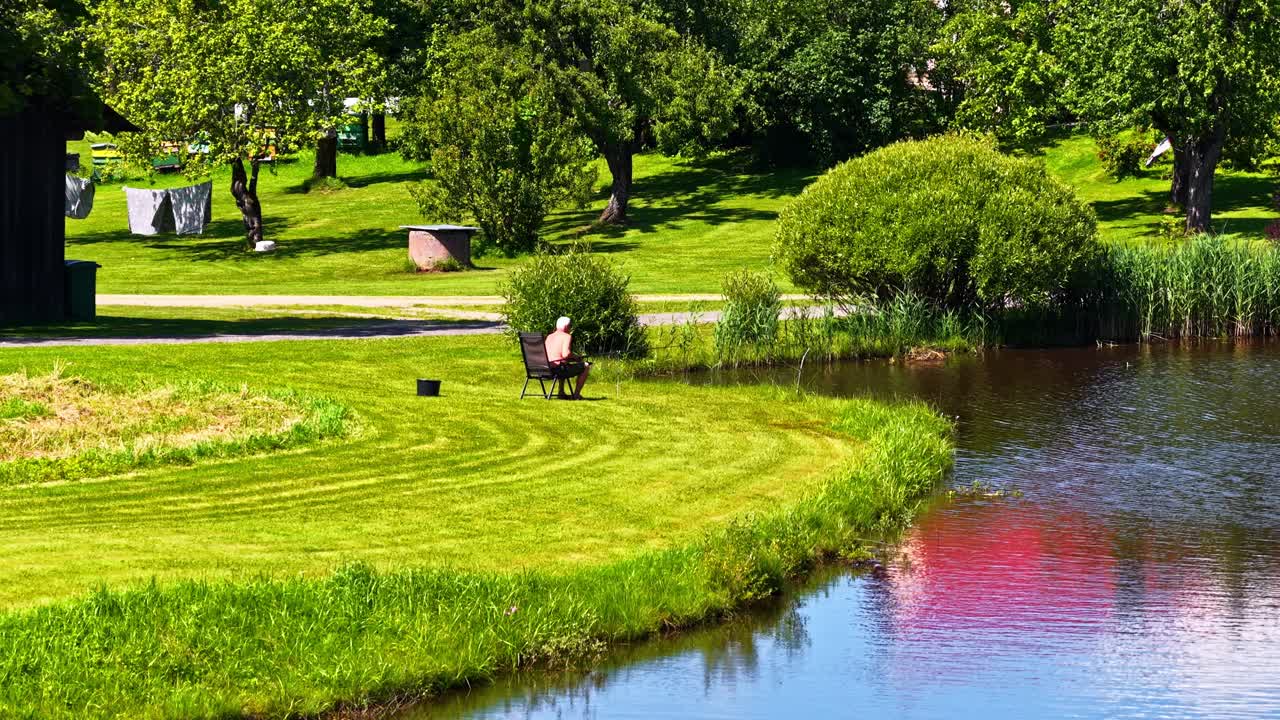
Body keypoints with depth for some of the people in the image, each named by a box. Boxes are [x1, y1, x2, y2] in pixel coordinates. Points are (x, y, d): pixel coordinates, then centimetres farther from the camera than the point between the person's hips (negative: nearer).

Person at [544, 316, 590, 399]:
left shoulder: (549, 337, 15)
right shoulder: (566, 336, -7)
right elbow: (566, 354, -22)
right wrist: (576, 357, -1)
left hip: (546, 369, 8)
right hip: (559, 368, -8)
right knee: (586, 366, 8)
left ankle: (561, 392, 33)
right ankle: (576, 394, 7)